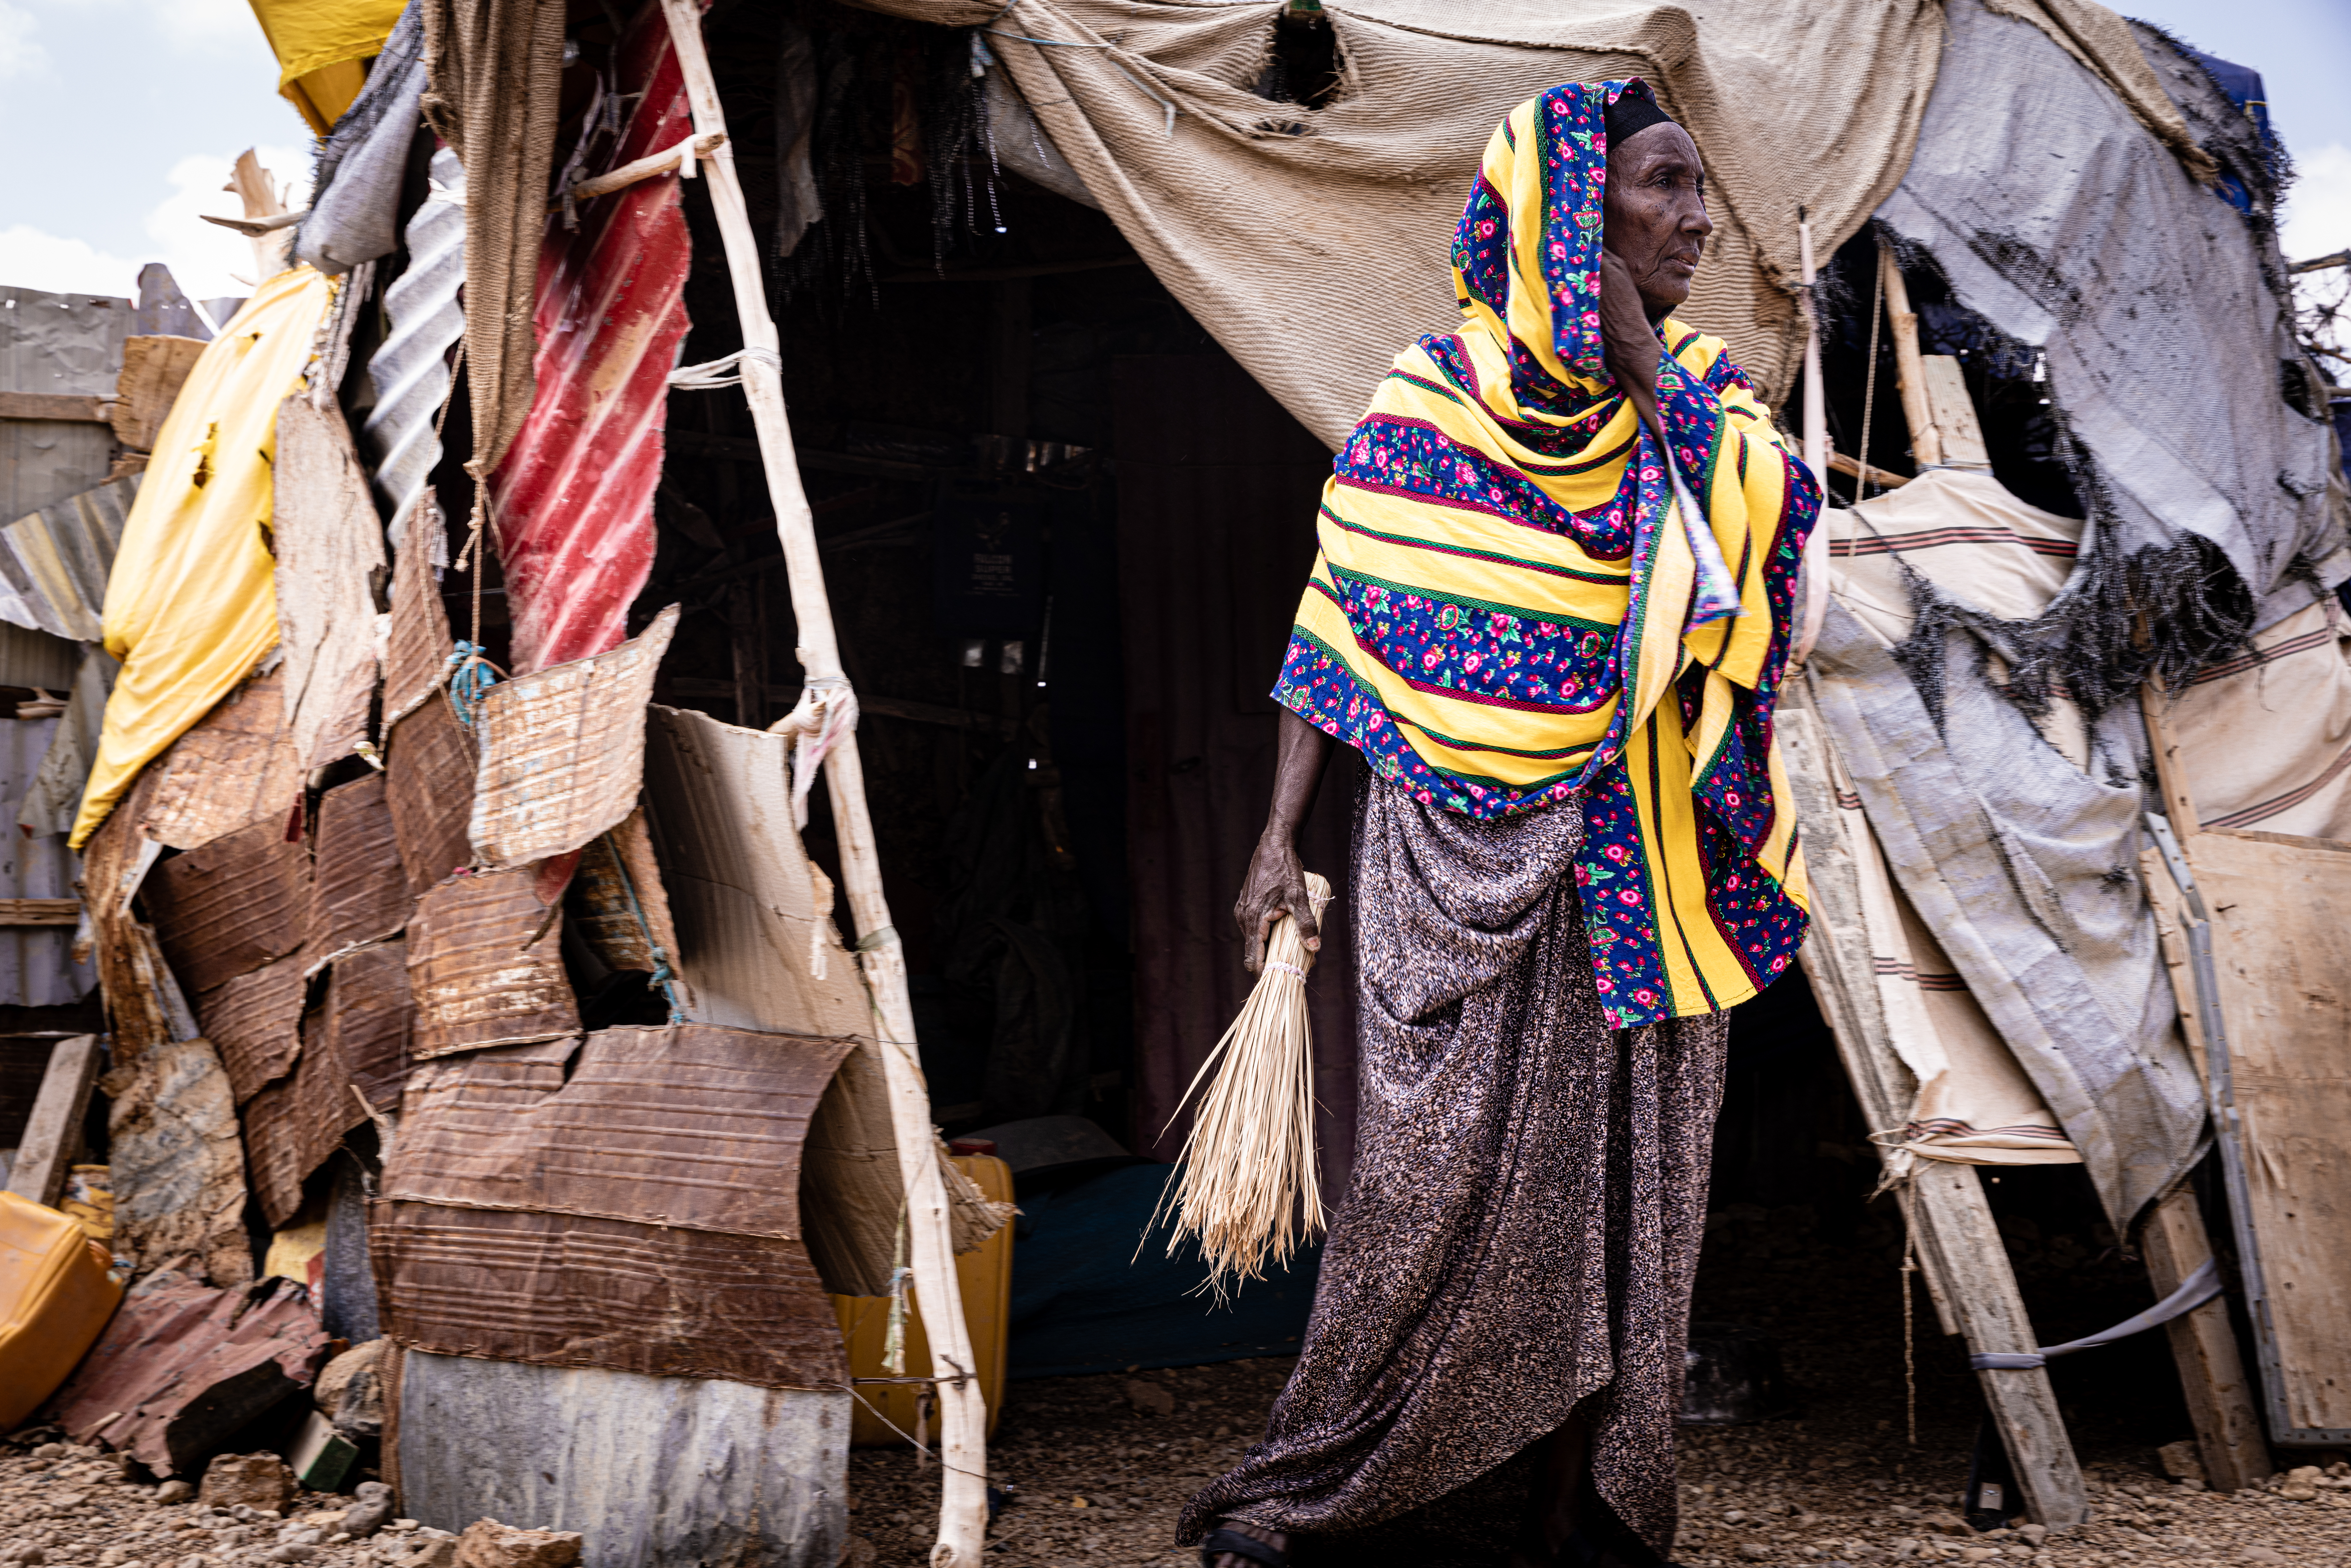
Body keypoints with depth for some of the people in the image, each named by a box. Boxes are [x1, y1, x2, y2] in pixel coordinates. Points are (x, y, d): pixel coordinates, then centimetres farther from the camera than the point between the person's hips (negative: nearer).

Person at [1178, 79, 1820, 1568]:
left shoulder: (1704, 394, 9)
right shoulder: (1435, 394, -1)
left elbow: (1780, 525, -11)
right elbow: (1338, 626, 0)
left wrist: (1644, 367, -12)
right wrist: (1282, 840, -3)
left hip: (1638, 856, 4)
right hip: (1461, 853, -3)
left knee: (1619, 1175, 5)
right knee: (1453, 1163, -5)